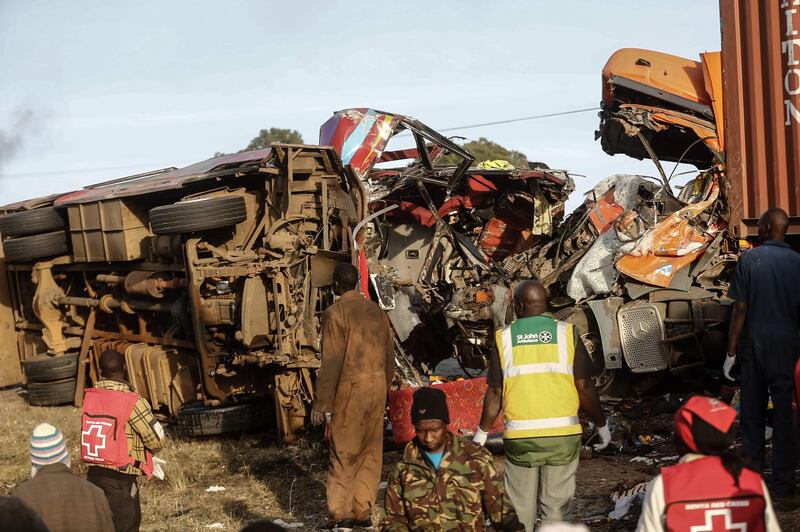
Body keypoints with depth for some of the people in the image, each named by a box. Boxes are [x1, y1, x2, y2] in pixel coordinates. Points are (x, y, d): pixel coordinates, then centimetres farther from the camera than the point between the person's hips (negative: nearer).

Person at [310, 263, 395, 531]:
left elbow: (331, 362, -14)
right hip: (377, 388, 6)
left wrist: (321, 403, -11)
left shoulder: (336, 313, -10)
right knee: (371, 452, 11)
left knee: (344, 453, 1)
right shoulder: (377, 311, 10)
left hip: (350, 390, -6)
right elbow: (389, 356, 13)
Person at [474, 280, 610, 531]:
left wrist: (481, 434, 14)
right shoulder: (566, 333, -1)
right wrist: (602, 425, 11)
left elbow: (494, 393, 2)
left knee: (520, 510, 12)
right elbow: (585, 388, -2)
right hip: (563, 435, 0)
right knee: (557, 508, 6)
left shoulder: (504, 337, 1)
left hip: (520, 438, 0)